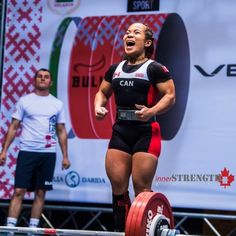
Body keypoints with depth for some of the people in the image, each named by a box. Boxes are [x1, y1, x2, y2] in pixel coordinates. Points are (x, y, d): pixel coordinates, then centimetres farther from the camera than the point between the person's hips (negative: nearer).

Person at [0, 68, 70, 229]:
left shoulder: (57, 104, 10)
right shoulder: (25, 101, 5)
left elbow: (61, 131, 13)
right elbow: (14, 127, 5)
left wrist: (65, 156, 6)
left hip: (48, 154, 2)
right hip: (27, 151, -2)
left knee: (41, 193, 4)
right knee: (19, 191, -6)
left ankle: (33, 228, 11)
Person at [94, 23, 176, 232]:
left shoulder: (155, 69, -4)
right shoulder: (115, 69, 15)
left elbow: (170, 95, -9)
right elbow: (102, 93, 25)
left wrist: (151, 112, -26)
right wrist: (98, 106, 2)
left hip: (146, 132, -6)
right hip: (120, 131, 6)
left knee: (141, 188, -8)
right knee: (118, 186, 3)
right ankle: (120, 231, 13)